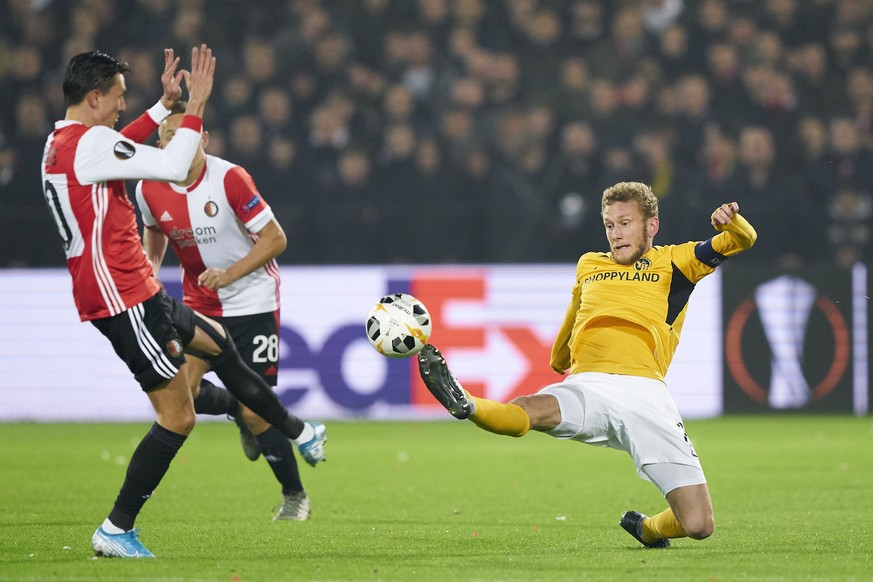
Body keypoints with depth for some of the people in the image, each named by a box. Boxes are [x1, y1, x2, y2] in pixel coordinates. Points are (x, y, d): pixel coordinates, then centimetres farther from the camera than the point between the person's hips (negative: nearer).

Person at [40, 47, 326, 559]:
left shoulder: (59, 144, 11)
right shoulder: (91, 143, -19)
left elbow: (119, 146, 32)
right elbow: (175, 168, -21)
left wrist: (165, 105, 32)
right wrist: (196, 104, -12)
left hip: (129, 291, 11)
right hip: (126, 299, -11)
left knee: (215, 340, 26)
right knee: (177, 419, -6)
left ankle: (300, 434, 38)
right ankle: (116, 531, -2)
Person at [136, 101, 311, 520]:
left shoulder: (229, 178, -20)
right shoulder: (150, 189, -7)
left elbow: (275, 239, -15)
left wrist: (230, 273, -25)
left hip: (252, 302, -5)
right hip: (199, 304, 5)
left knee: (256, 412, -9)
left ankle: (295, 495, 13)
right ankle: (238, 411, 21)